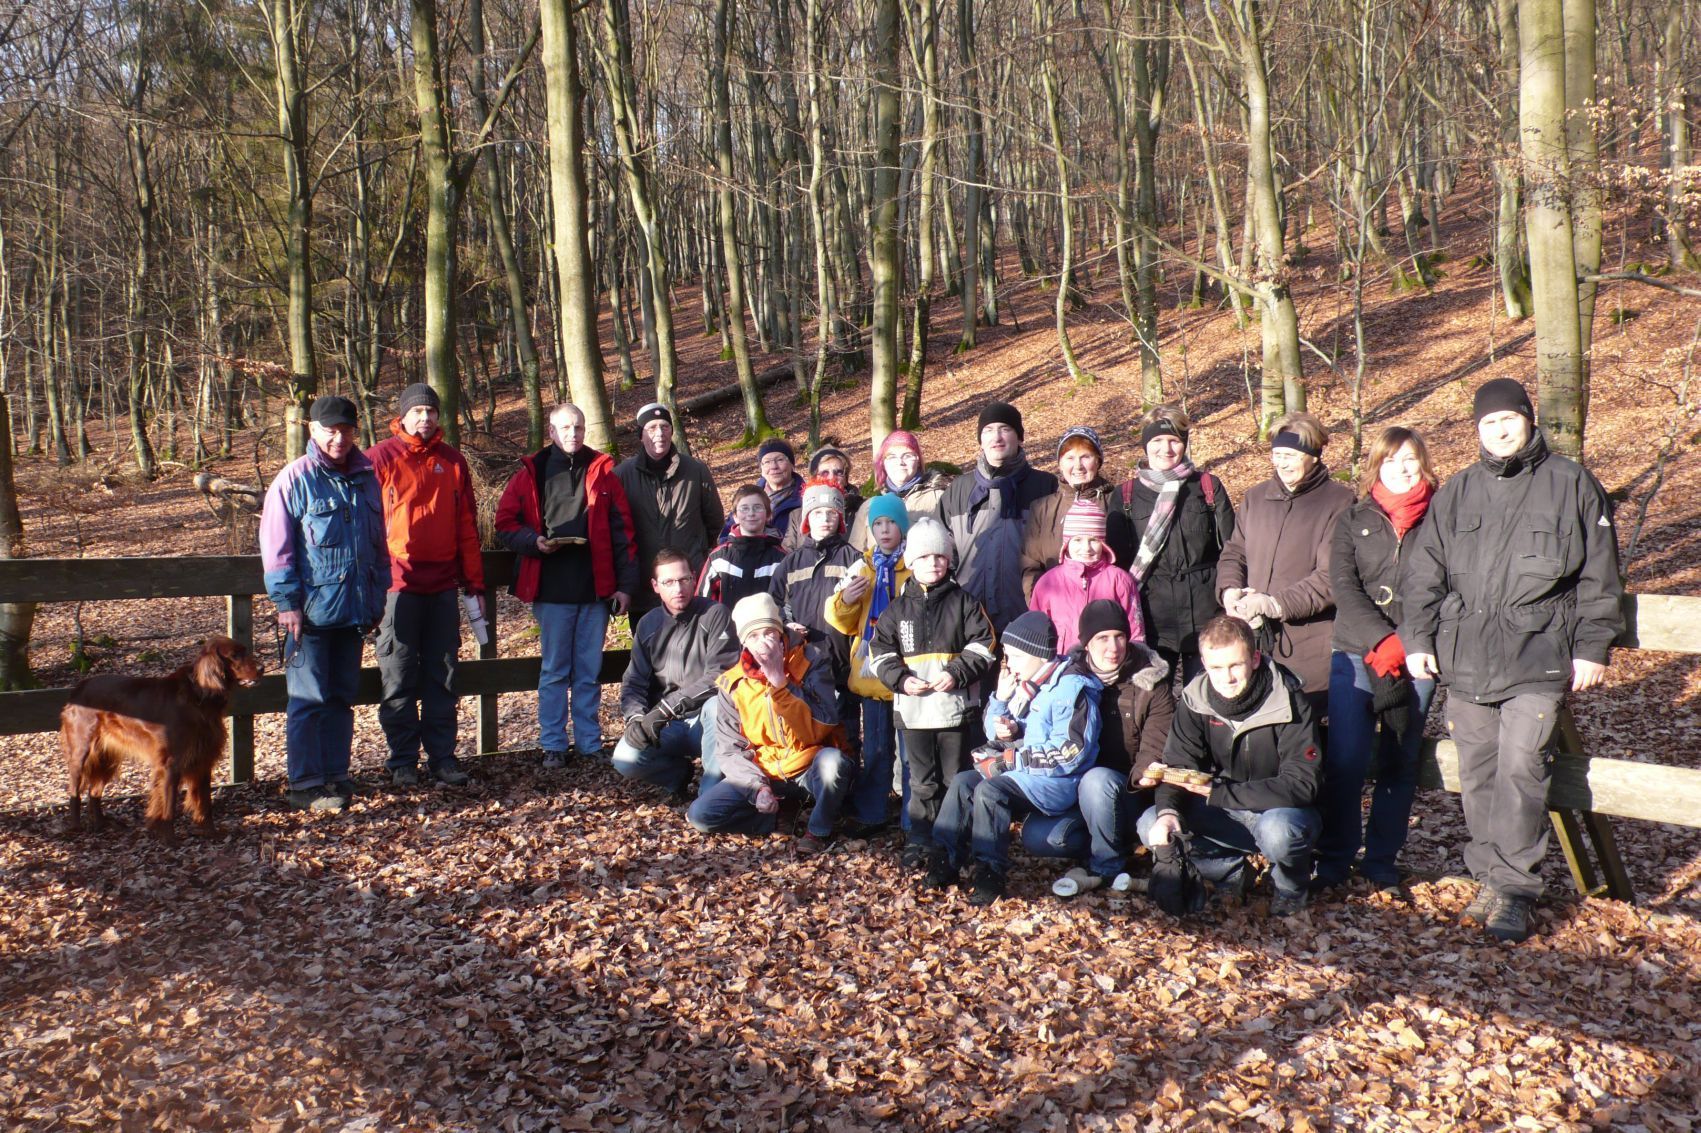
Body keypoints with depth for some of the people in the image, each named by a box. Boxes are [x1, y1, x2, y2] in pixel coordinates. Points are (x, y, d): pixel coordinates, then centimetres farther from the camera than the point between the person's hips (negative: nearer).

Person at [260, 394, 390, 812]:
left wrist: (378, 595, 15)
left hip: (354, 608, 6)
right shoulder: (295, 479, -6)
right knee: (309, 699, -2)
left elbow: (378, 541, 17)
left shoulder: (365, 477, 10)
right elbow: (275, 547, -8)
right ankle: (305, 785, 4)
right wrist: (287, 602, -12)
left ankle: (335, 775, 22)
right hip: (312, 609, -6)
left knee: (342, 696, 12)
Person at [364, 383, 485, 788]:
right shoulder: (379, 459, 0)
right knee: (398, 679, 2)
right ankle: (402, 761, 11)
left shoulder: (452, 461, 11)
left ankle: (442, 755, 16)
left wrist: (475, 583, 10)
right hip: (398, 585, -3)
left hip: (443, 587, 3)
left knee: (442, 677, 8)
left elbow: (467, 526, 12)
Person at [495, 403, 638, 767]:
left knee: (590, 670, 8)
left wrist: (625, 583, 0)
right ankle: (553, 744, 12)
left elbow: (622, 529, 5)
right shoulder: (531, 473, 5)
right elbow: (506, 522, 5)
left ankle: (590, 742, 17)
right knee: (555, 670, 5)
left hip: (596, 587, 1)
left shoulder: (602, 471, 7)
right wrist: (534, 541, -15)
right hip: (552, 588, -1)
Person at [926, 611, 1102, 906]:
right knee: (963, 781, -5)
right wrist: (1000, 699, -2)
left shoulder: (1071, 688, -16)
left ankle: (990, 873, -19)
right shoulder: (1023, 684, 11)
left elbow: (1069, 753, -23)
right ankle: (946, 860, -3)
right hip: (1021, 772, 9)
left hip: (1059, 781, -9)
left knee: (990, 790, -27)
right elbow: (996, 735, 19)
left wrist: (1009, 760, -19)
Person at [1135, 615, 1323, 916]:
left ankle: (1291, 888, -2)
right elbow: (1177, 765, -8)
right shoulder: (1195, 699, -9)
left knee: (1279, 830, -38)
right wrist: (1168, 811, -31)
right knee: (1151, 826, -17)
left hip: (1282, 812, -4)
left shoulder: (1287, 700, -21)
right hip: (1225, 815, 4)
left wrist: (1219, 793, -29)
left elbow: (1301, 784, -25)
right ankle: (1234, 873, 6)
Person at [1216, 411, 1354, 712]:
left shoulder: (1339, 501, -3)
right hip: (1254, 636, 5)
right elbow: (1233, 552, 16)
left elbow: (1332, 575, -12)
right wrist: (1230, 590, -6)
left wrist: (1276, 603, -20)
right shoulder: (1256, 498, 15)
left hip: (1311, 645, -4)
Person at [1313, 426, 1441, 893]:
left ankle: (1382, 863, 19)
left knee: (1399, 763, 6)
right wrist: (1384, 642, -13)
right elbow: (1344, 586, -1)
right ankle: (1333, 860, 9)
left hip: (1417, 659, 0)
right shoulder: (1354, 519, 9)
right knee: (1344, 760, -5)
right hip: (1356, 654, 0)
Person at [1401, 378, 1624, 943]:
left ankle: (1514, 888, -4)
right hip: (1464, 658, 4)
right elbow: (1423, 572, 14)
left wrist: (1592, 646, 1)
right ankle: (1489, 878, 18)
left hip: (1538, 657, -3)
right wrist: (1417, 639, 7)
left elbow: (1599, 576, 5)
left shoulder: (1572, 484, 5)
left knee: (1520, 768, -12)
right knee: (1477, 775, 7)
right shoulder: (1456, 494, 13)